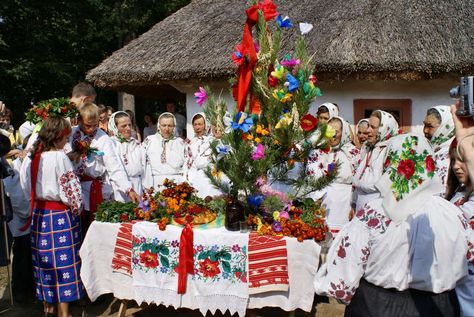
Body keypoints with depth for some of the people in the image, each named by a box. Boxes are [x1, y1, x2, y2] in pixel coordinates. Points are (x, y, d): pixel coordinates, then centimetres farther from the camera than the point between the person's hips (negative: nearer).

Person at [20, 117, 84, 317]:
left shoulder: (30, 157, 3)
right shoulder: (59, 157, -16)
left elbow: (27, 188, 11)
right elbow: (70, 189, -15)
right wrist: (76, 208, 1)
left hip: (38, 214, 7)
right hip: (60, 215, -7)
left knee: (44, 259, 16)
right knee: (64, 261, 2)